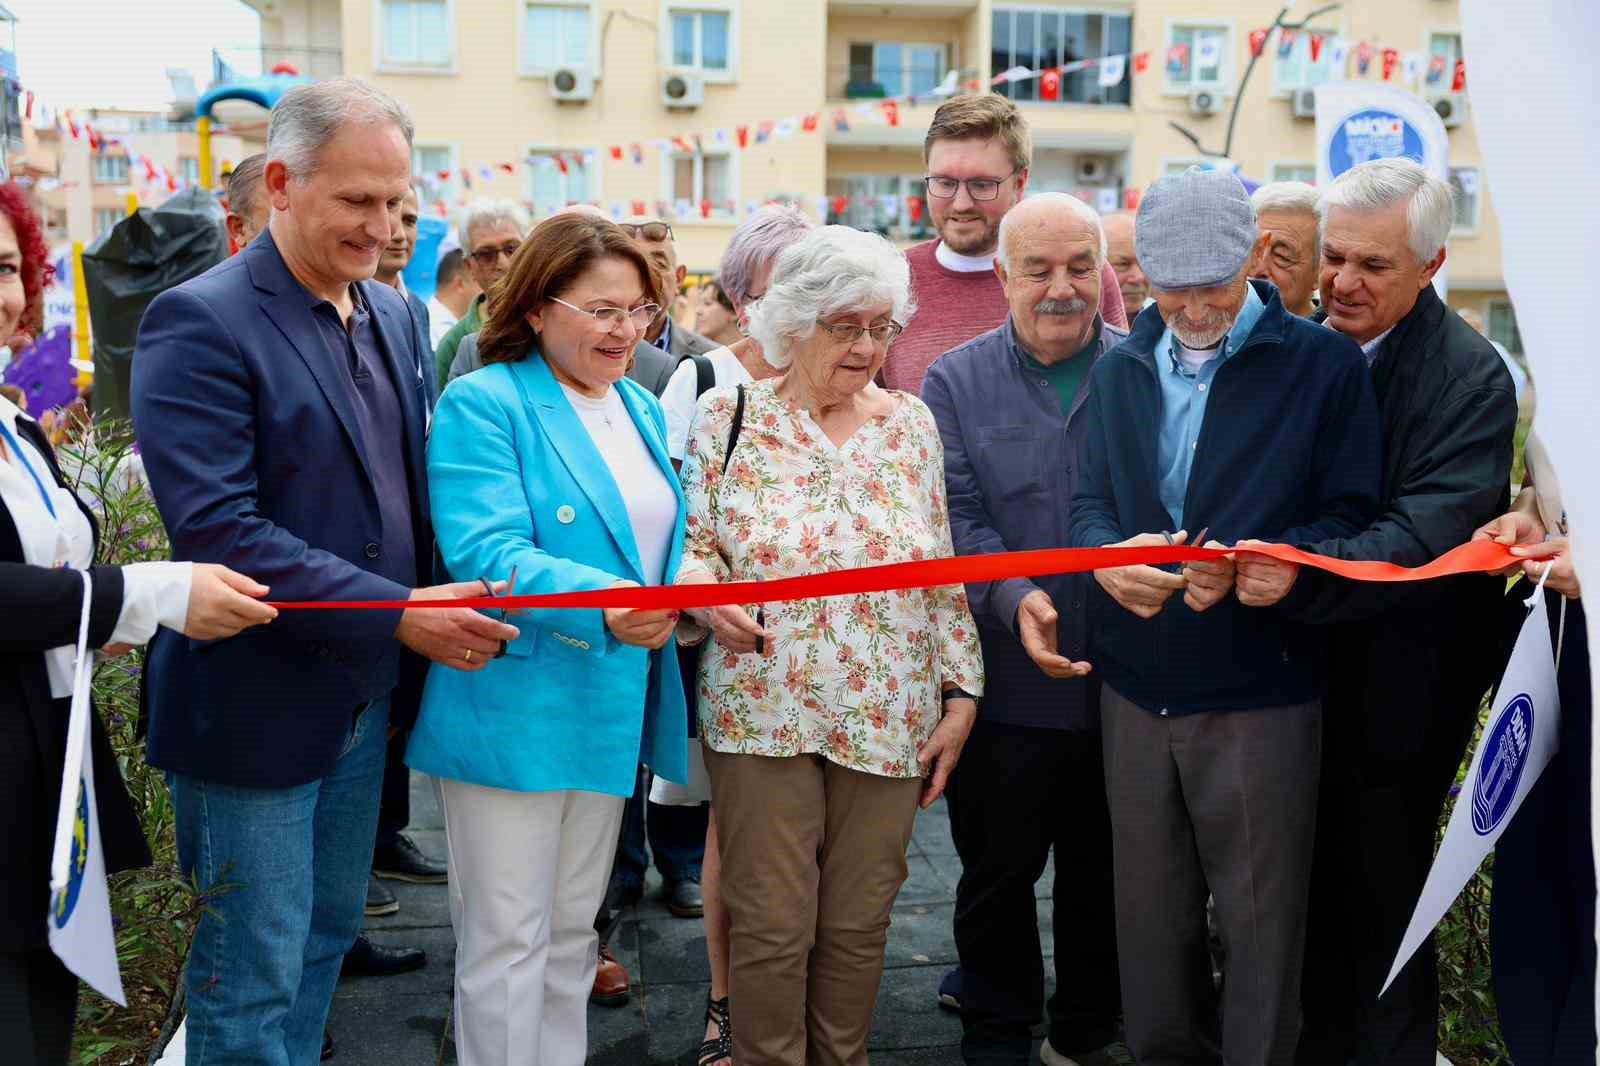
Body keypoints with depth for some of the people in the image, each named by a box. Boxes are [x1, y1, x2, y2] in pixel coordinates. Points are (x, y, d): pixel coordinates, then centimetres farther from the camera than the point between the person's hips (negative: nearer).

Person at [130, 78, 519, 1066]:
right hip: (256, 710, -7)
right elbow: (216, 531, -23)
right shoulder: (200, 321, -16)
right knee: (254, 976, 5)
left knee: (328, 936, 20)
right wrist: (398, 615, -25)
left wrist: (441, 598, -2)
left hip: (368, 691, 7)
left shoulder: (396, 314, 7)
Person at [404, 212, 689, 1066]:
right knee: (506, 942, 3)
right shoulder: (483, 405, -12)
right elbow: (486, 555, -24)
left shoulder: (644, 412, 12)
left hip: (611, 713, 7)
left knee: (571, 935, 18)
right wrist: (603, 602, -37)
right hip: (513, 712, -7)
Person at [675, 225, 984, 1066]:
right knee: (771, 924, 2)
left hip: (889, 720, 2)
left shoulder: (912, 423, 7)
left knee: (859, 924, 10)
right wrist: (705, 585, -20)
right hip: (763, 712, -2)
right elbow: (689, 540, 2)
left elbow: (945, 575, 8)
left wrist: (962, 694, 5)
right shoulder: (727, 416, -1)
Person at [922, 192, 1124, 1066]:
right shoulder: (956, 382, 1)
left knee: (1102, 872, 16)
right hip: (1007, 683, -1)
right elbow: (955, 520, -8)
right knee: (998, 871, 13)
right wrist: (1014, 598, -25)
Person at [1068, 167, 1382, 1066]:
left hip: (1262, 691, -4)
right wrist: (1112, 555, -14)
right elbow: (1090, 502, 9)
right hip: (1136, 687, 4)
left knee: (1262, 915, 6)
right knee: (1149, 907, 16)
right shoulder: (1121, 371, 10)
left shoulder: (1324, 365, -4)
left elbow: (1350, 519, -6)